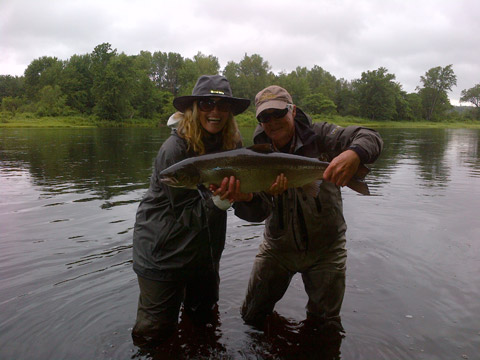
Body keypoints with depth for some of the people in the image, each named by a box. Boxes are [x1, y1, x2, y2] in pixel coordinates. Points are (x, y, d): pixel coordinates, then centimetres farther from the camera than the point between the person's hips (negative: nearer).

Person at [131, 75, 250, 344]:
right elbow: (186, 212, -20)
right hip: (163, 253, -5)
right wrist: (220, 199, -36)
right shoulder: (175, 149, -22)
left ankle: (184, 296, 49)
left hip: (205, 250, 5)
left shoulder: (232, 145, -7)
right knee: (154, 335, 8)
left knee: (204, 318, 21)